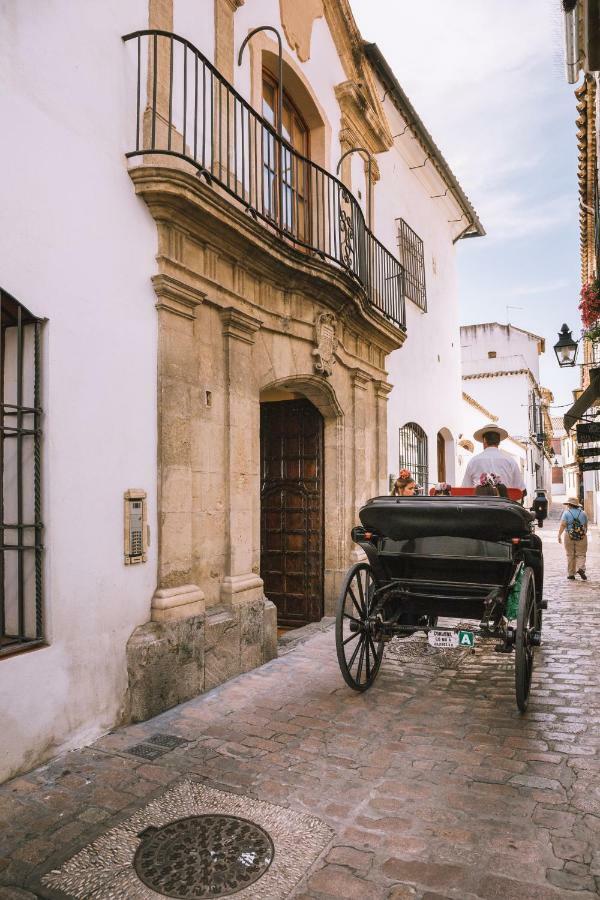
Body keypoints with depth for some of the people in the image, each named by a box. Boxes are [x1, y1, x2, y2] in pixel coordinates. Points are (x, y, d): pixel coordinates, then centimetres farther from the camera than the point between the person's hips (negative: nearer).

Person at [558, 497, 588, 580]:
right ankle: (581, 568, -17)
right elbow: (586, 526, 14)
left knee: (570, 556, 6)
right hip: (581, 537, 1)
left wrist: (559, 535, -12)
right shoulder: (582, 513, 7)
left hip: (569, 536, -1)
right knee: (581, 554, 7)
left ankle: (571, 574, 9)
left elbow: (562, 525, -13)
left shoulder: (566, 513, -3)